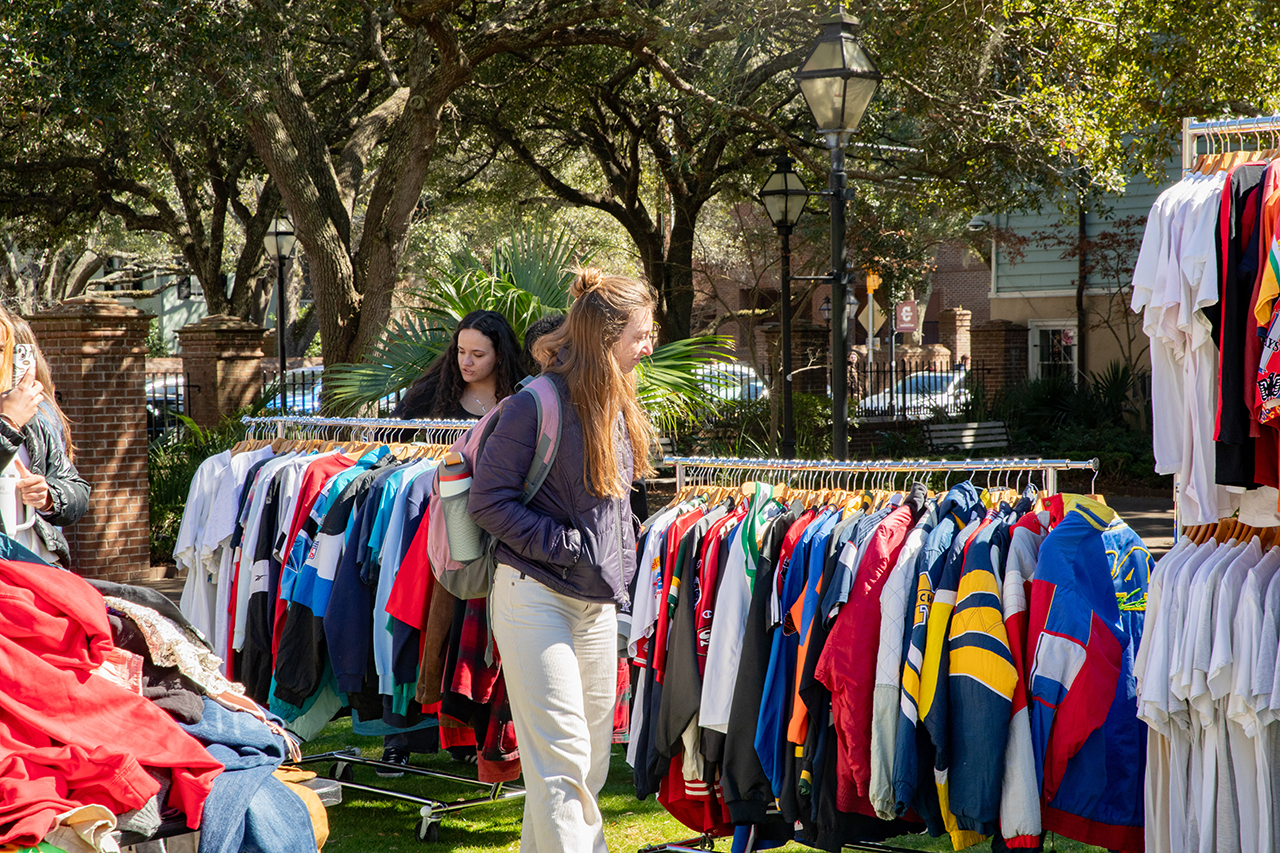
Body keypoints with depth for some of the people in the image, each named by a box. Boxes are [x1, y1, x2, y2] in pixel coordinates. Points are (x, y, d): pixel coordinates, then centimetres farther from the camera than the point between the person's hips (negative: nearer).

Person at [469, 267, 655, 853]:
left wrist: (617, 568, 11)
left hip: (598, 603, 8)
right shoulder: (537, 404, -14)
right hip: (536, 599, -8)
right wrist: (566, 546, -18)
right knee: (561, 755, -8)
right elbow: (489, 500, -14)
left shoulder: (618, 406, 11)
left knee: (593, 754, 12)